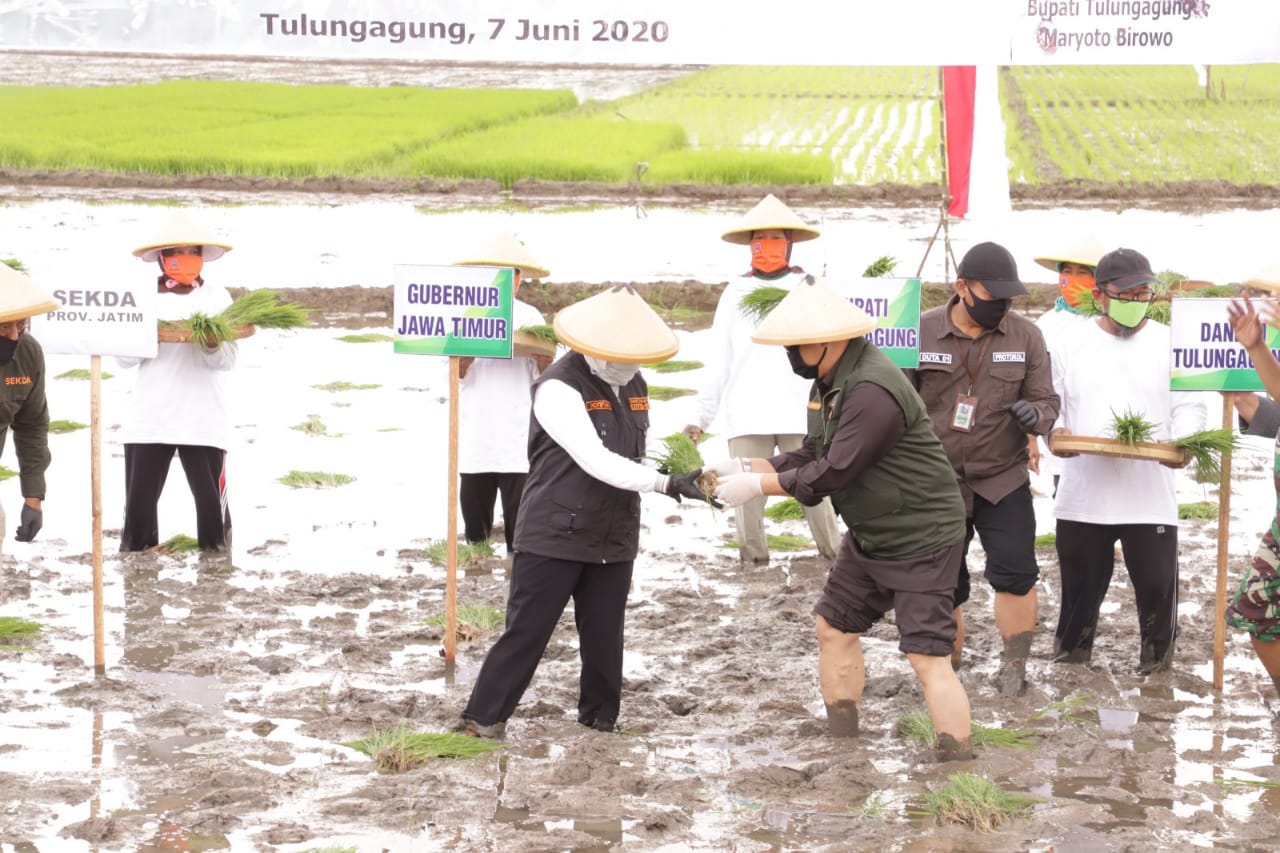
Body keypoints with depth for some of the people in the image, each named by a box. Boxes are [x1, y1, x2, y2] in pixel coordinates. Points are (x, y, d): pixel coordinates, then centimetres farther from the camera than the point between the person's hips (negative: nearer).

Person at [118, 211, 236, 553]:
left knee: (211, 501, -3)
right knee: (139, 501, 1)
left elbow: (226, 360, -4)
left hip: (204, 418, -1)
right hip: (149, 417, 1)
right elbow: (124, 358, 4)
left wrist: (213, 343, -25)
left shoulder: (217, 298, 4)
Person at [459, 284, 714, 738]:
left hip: (614, 538, 6)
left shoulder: (635, 386, 8)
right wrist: (665, 483, -31)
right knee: (526, 630, -3)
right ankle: (483, 718, 5)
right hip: (554, 535, -6)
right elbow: (595, 460, -25)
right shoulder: (559, 387, -17)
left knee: (603, 636, 11)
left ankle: (601, 717, 24)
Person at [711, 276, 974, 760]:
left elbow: (833, 472, -27)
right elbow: (812, 456, 8)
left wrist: (758, 486, -18)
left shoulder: (873, 391, -28)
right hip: (868, 535, 10)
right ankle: (844, 752, 29)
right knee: (834, 628, 16)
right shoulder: (831, 380, 4)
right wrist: (748, 467, -5)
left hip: (920, 540, -10)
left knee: (928, 658, -12)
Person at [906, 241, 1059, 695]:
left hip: (1003, 479, 0)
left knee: (1015, 572, -8)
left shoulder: (1025, 336, -3)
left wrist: (1035, 414, -23)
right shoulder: (921, 331, -6)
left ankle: (1015, 665, 9)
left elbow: (1046, 403, 1)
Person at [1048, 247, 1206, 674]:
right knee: (1080, 586, 9)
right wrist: (1054, 433, -13)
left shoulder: (1171, 344, 4)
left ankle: (1157, 665, 14)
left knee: (1157, 586, 0)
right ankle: (1070, 665, 21)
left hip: (1150, 495, -1)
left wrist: (1183, 444, -16)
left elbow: (1189, 407, 4)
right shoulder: (1072, 344, 6)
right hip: (1082, 495, 1)